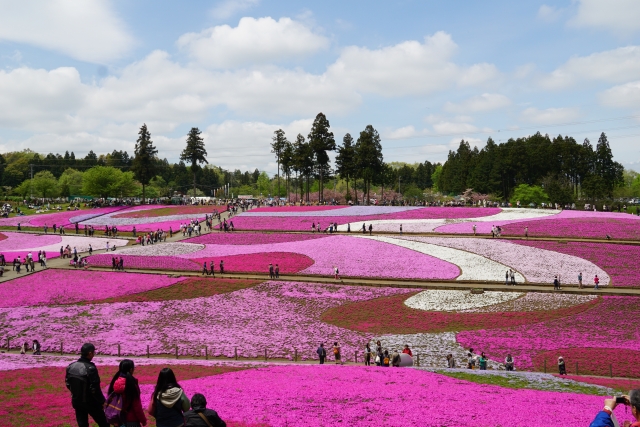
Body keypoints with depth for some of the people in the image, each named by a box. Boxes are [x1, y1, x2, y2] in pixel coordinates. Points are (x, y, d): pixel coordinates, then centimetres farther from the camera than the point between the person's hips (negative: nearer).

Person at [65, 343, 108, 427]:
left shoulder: (71, 366, -3)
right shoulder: (90, 368, -24)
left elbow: (68, 383, 8)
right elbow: (95, 389, -22)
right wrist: (102, 401, -11)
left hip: (76, 402, 6)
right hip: (90, 403, -6)